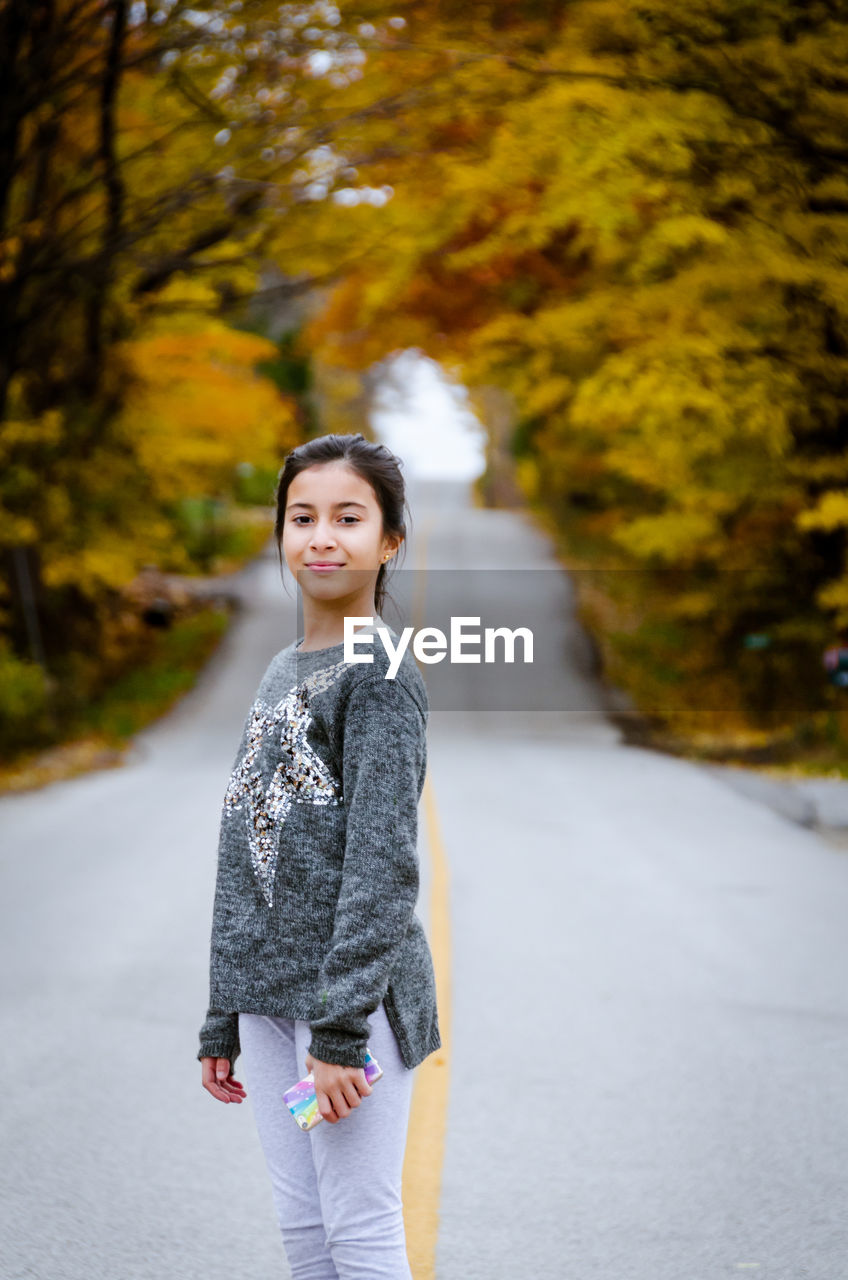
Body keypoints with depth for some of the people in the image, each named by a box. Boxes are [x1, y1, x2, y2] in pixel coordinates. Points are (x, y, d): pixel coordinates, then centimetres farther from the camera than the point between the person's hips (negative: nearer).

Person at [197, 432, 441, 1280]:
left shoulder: (381, 674, -9)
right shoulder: (279, 674, 15)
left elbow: (383, 862, -15)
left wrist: (343, 1027, -20)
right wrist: (223, 1019, 17)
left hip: (355, 991, -7)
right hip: (270, 995, 8)